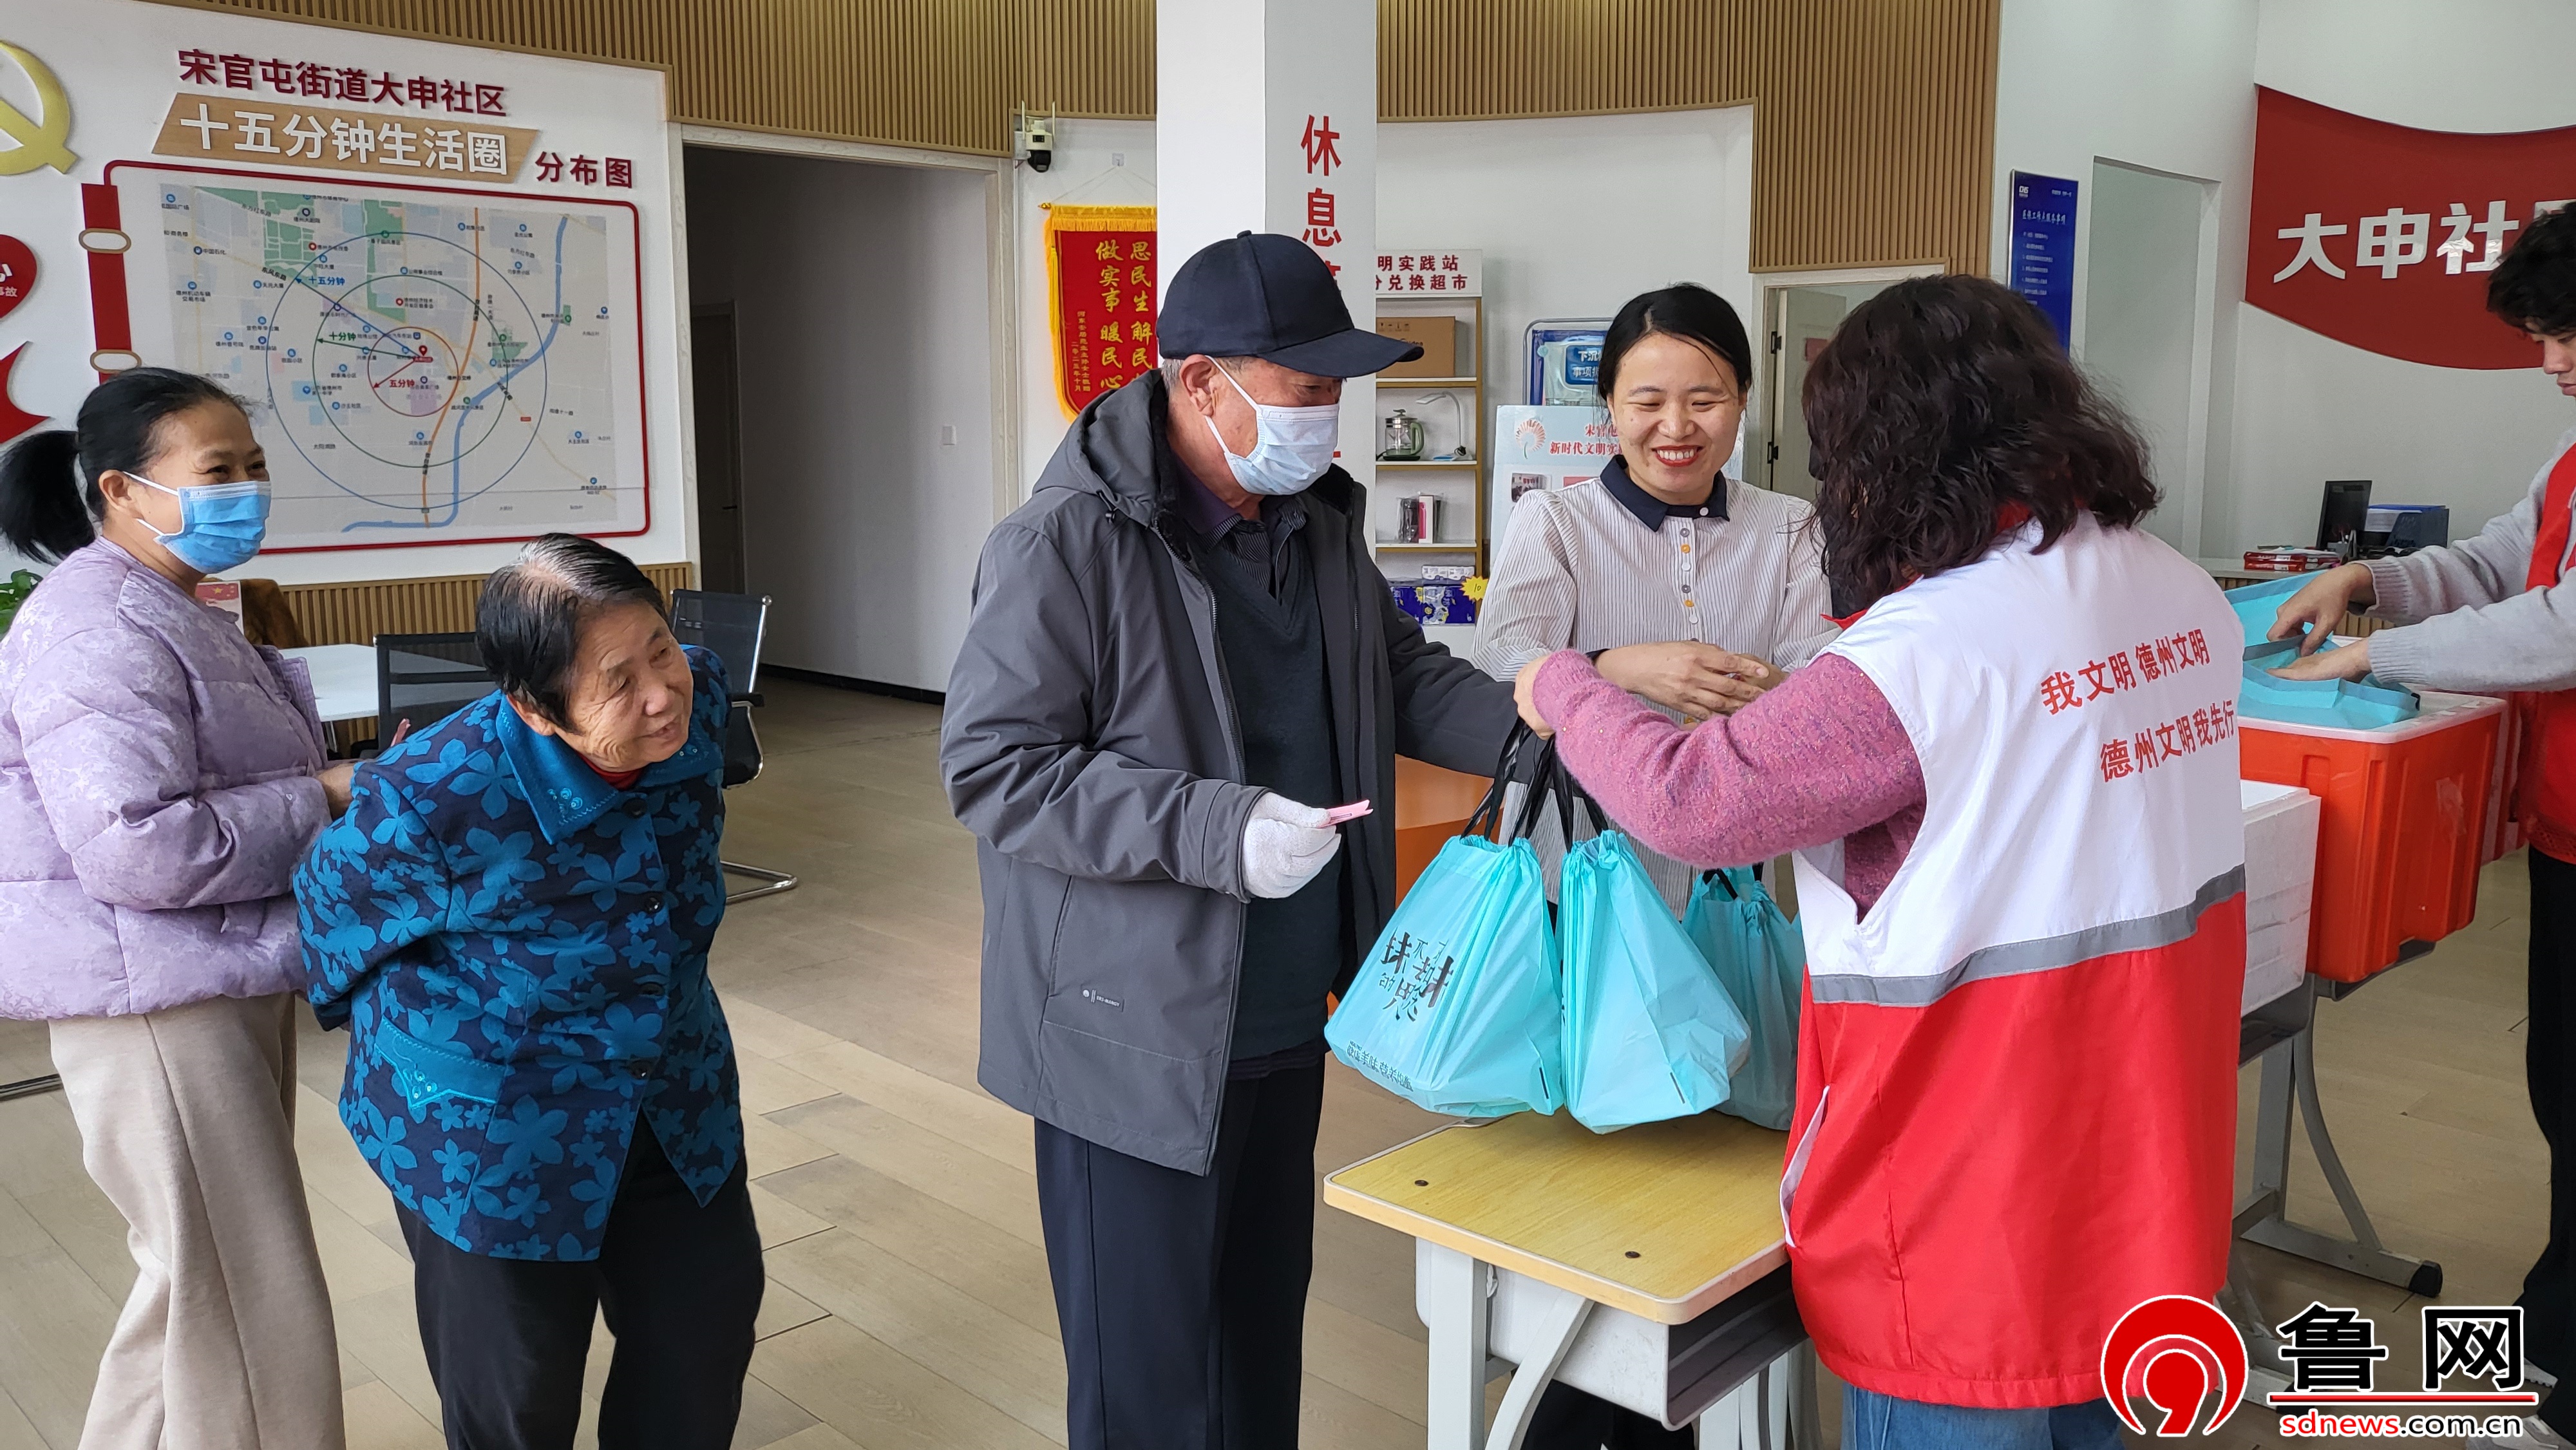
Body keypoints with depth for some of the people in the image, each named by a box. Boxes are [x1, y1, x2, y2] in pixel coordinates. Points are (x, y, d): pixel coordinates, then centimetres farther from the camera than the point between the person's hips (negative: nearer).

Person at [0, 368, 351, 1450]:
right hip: (157, 998, -11)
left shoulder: (165, 613, 15)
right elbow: (138, 850, -29)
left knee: (211, 1283, 21)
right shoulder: (99, 630, -19)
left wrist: (352, 784, 6)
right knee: (239, 1297, -2)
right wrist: (323, 802, -19)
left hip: (220, 983, 11)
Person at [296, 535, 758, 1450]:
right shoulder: (428, 801, -30)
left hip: (674, 1092, 5)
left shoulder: (698, 695, -18)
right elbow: (331, 915, -7)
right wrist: (378, 1025, 10)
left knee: (704, 1335, 17)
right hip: (490, 1126, -4)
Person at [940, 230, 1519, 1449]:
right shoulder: (1065, 544, -18)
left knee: (1266, 1330, 22)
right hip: (1137, 1037, -7)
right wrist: (1215, 829, -27)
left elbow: (1403, 675, 16)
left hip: (1288, 1021, 7)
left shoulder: (1318, 518, 6)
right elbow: (992, 767, -19)